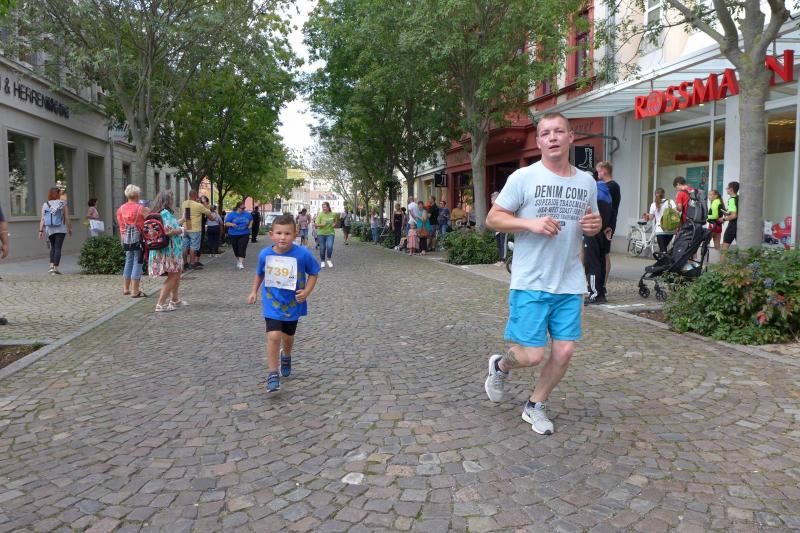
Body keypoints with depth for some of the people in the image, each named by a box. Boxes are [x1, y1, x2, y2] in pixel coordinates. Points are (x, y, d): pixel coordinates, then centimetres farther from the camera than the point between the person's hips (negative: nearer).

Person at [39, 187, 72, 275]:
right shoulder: (63, 203, -1)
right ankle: (55, 268, -7)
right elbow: (67, 218, -3)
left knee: (53, 247, 18)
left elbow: (42, 219, 0)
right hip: (60, 229, -3)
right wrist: (70, 229, 6)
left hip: (49, 230, 3)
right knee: (58, 248, -3)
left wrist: (41, 230, -1)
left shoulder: (45, 204, 6)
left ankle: (51, 266, 8)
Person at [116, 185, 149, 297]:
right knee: (137, 263, -1)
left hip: (126, 239, 6)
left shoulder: (120, 209, 5)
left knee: (128, 262, 18)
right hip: (138, 239, -6)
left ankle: (126, 288, 26)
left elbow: (120, 224, 10)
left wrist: (122, 240, 18)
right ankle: (135, 291, -1)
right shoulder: (142, 209, -11)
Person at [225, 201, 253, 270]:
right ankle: (238, 260, 35)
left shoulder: (247, 214, 3)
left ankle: (241, 263, -18)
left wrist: (250, 225, 3)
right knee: (236, 249, 11)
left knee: (242, 248, -14)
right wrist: (231, 224, -26)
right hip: (233, 235, 0)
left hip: (244, 234, 0)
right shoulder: (231, 214, -3)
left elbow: (251, 220, 22)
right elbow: (226, 223, -6)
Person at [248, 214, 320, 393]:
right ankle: (272, 375, -4)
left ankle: (286, 357, 51)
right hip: (272, 303, 0)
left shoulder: (303, 254, -19)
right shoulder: (265, 254, -11)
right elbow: (259, 273, 11)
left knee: (288, 337, 18)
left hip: (293, 304, 1)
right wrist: (254, 291, 14)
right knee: (273, 336, -15)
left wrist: (307, 291, -17)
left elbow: (313, 273, -4)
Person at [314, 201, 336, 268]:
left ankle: (329, 260, 6)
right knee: (322, 248, 4)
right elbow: (316, 224, -9)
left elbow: (335, 221, 20)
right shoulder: (320, 214, -7)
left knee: (329, 246, -16)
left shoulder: (333, 214, 0)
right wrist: (322, 225, -27)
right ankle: (322, 261, 23)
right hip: (321, 233, -1)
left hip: (330, 233, 1)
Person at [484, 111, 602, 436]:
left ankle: (535, 406, 28)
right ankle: (499, 366, 31)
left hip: (570, 284, 5)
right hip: (530, 284, -4)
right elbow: (492, 219, -4)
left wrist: (595, 226, -3)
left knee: (565, 351, 4)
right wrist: (530, 223, -20)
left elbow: (592, 223, 22)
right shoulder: (523, 177, -6)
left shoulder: (587, 182, 9)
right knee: (532, 355, -4)